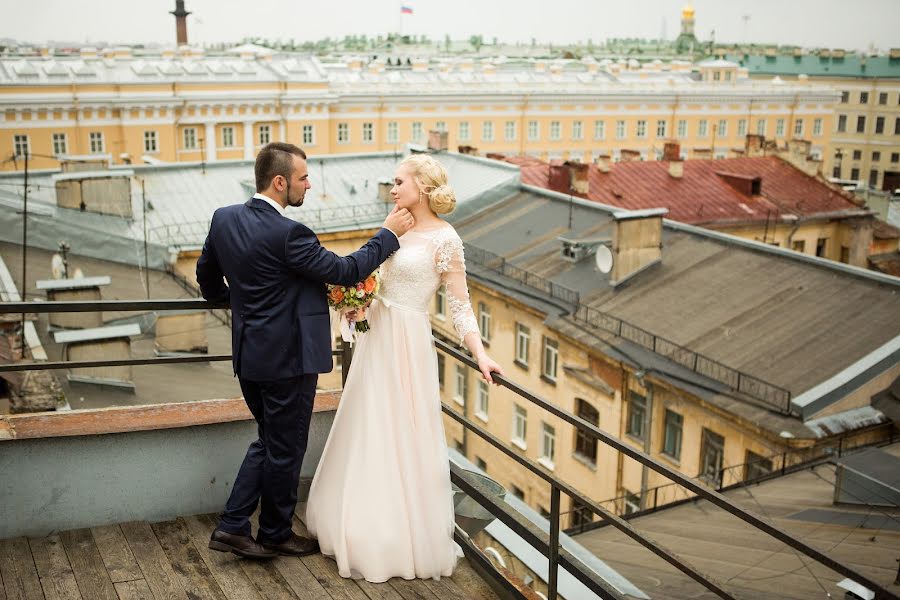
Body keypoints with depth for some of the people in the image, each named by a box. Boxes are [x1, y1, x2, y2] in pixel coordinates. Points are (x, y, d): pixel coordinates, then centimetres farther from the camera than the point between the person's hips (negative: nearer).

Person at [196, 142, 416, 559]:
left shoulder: (224, 219, 1)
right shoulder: (287, 234, -23)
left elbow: (207, 277, 14)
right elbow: (346, 271, -16)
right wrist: (389, 234, -6)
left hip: (249, 353, 8)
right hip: (287, 356, -8)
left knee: (269, 441, 22)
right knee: (285, 450, 10)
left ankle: (232, 527, 19)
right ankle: (275, 534, 26)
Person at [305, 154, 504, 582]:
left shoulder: (444, 238, -12)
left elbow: (459, 304, -14)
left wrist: (480, 354, -23)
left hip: (406, 346, -8)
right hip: (376, 338, 8)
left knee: (402, 441, 1)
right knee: (369, 438, 15)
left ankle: (407, 540, 17)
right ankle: (371, 529, 31)